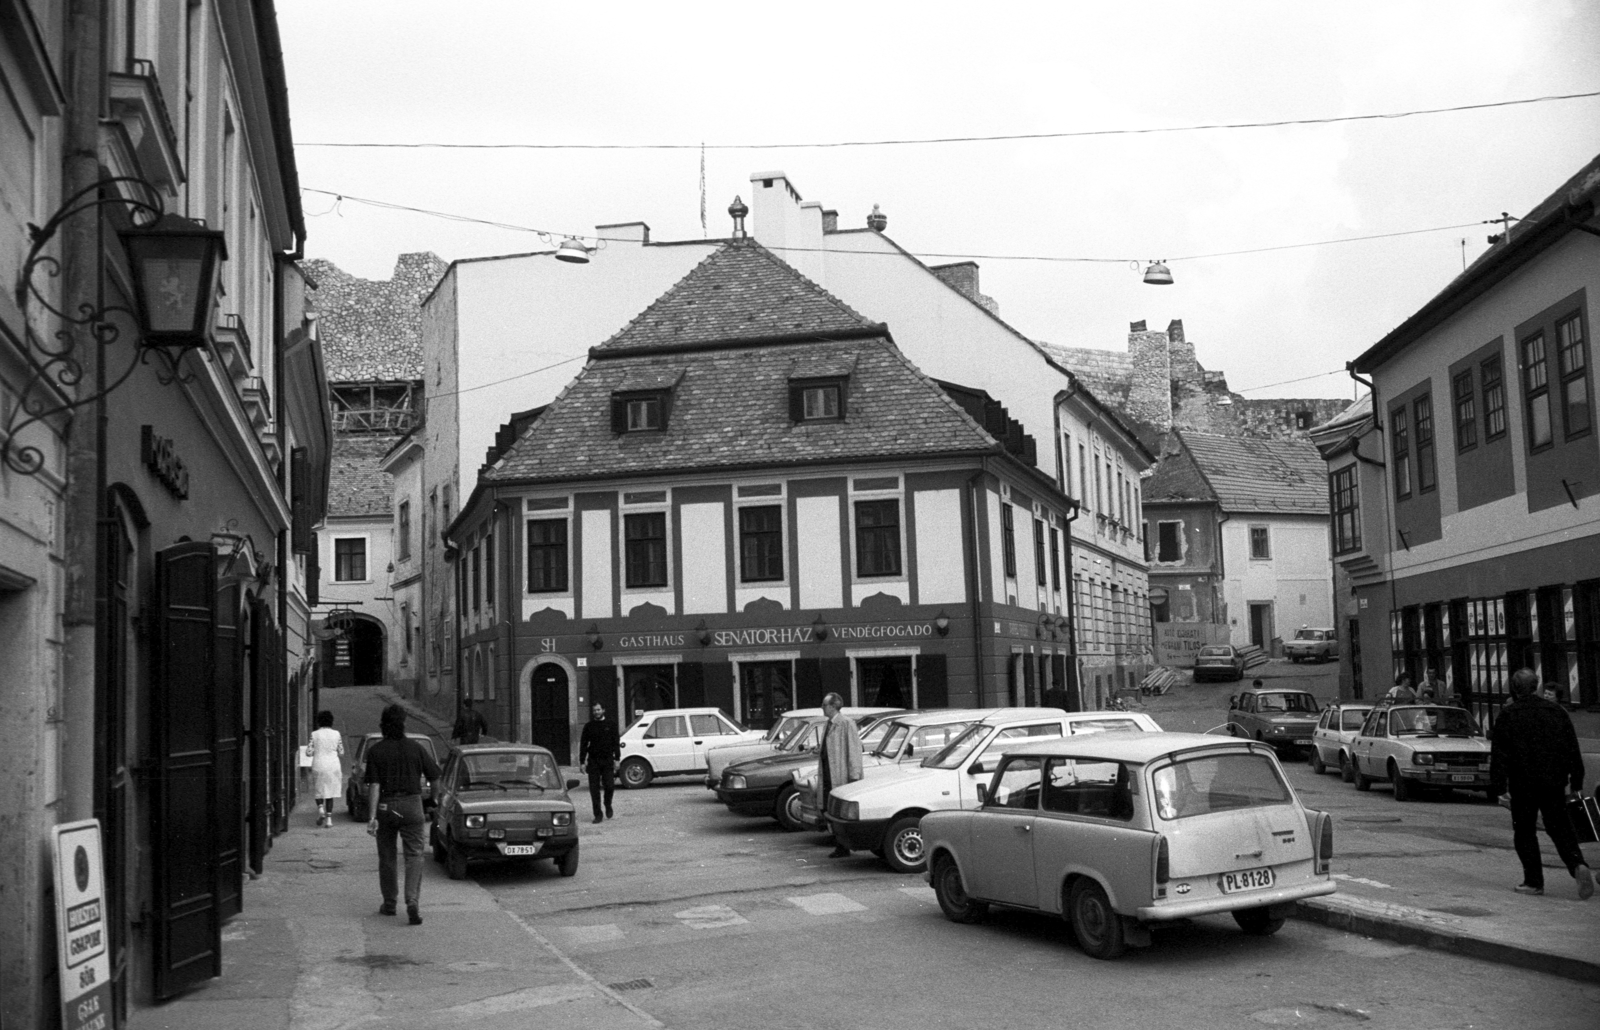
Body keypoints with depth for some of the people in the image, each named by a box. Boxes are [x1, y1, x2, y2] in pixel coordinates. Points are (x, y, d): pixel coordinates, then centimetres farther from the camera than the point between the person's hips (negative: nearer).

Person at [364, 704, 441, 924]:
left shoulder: (375, 751, -5)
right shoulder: (416, 748, -2)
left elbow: (374, 786, -12)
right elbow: (434, 778, 2)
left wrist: (372, 817, -15)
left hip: (385, 806, 0)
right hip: (412, 805, 0)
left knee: (387, 857, 14)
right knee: (414, 855, -1)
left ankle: (389, 904, 24)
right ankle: (412, 902, -17)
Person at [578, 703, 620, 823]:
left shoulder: (610, 725, 7)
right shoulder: (588, 726, 7)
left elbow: (615, 742, 6)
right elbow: (583, 744, 7)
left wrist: (616, 759, -2)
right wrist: (582, 761, 1)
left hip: (607, 760, -1)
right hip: (593, 761, 1)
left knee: (609, 786, -7)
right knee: (594, 788, -2)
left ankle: (608, 808, 20)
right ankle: (598, 815, 5)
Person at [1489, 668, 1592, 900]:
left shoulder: (1507, 715, -5)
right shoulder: (1556, 711, 7)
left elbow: (1499, 754, -6)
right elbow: (1573, 748, 11)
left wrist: (1497, 785, -3)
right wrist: (1576, 780, 17)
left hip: (1523, 783, -3)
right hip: (1554, 782, 4)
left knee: (1524, 831, 7)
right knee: (1560, 828, 10)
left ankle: (1534, 881, 5)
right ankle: (1578, 865, -13)